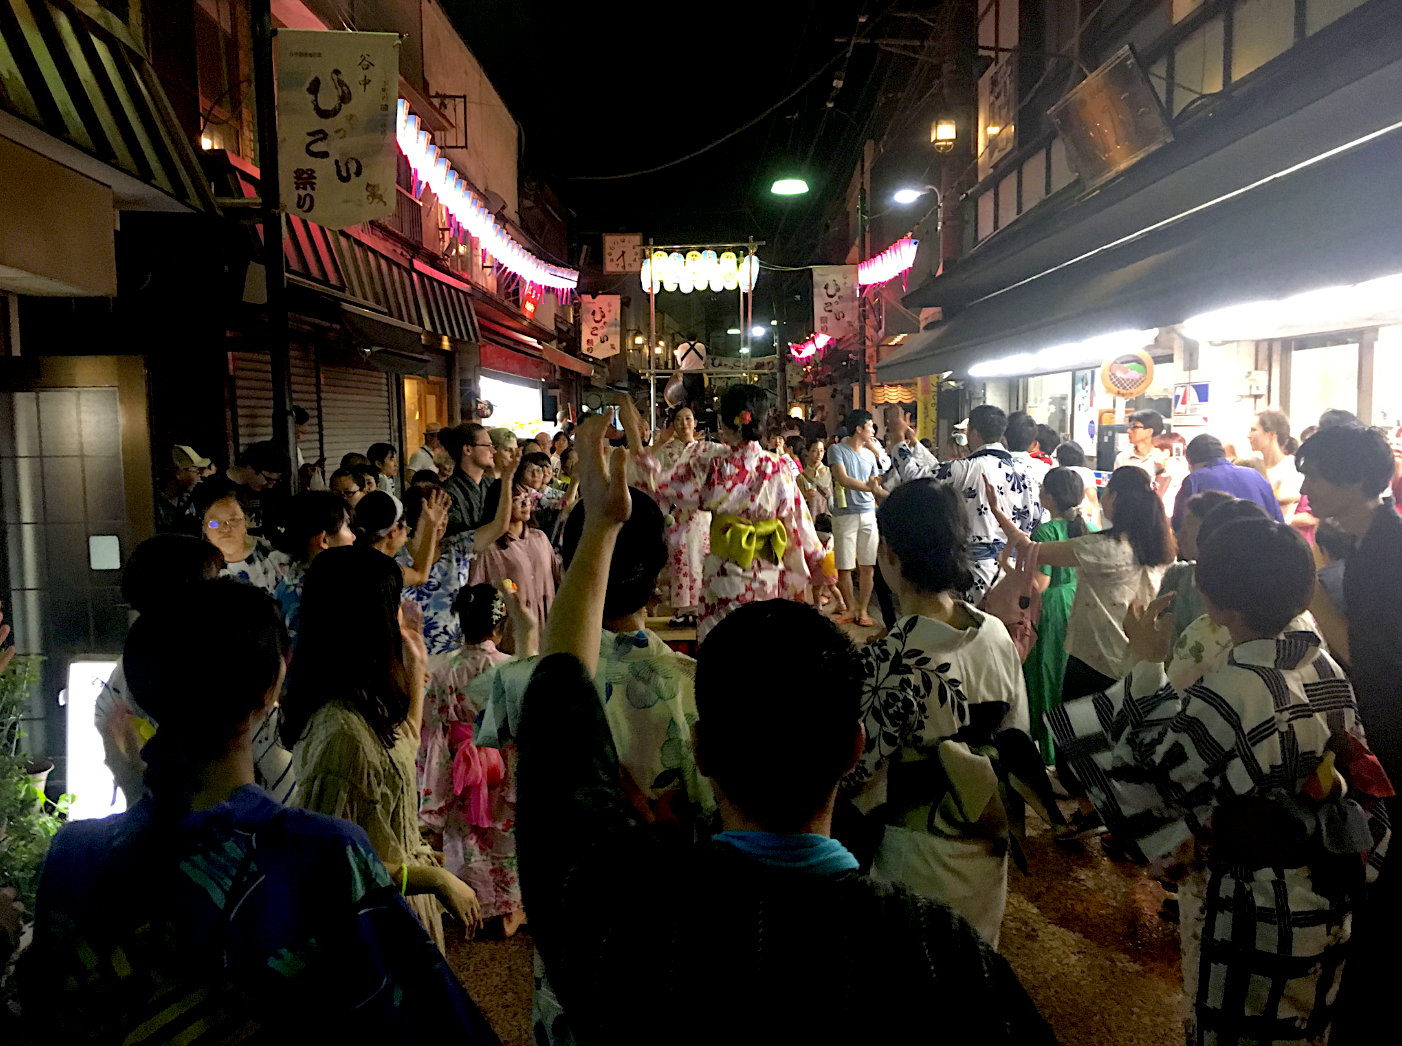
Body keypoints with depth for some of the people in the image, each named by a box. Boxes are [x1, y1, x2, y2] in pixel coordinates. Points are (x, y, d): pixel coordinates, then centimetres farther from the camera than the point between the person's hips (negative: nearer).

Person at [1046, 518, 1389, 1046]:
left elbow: (1148, 764, -18)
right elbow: (1351, 765, 7)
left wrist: (1146, 664, -13)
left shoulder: (1228, 695, -30)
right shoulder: (1326, 667, -5)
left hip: (1253, 909, -7)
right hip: (1328, 899, 7)